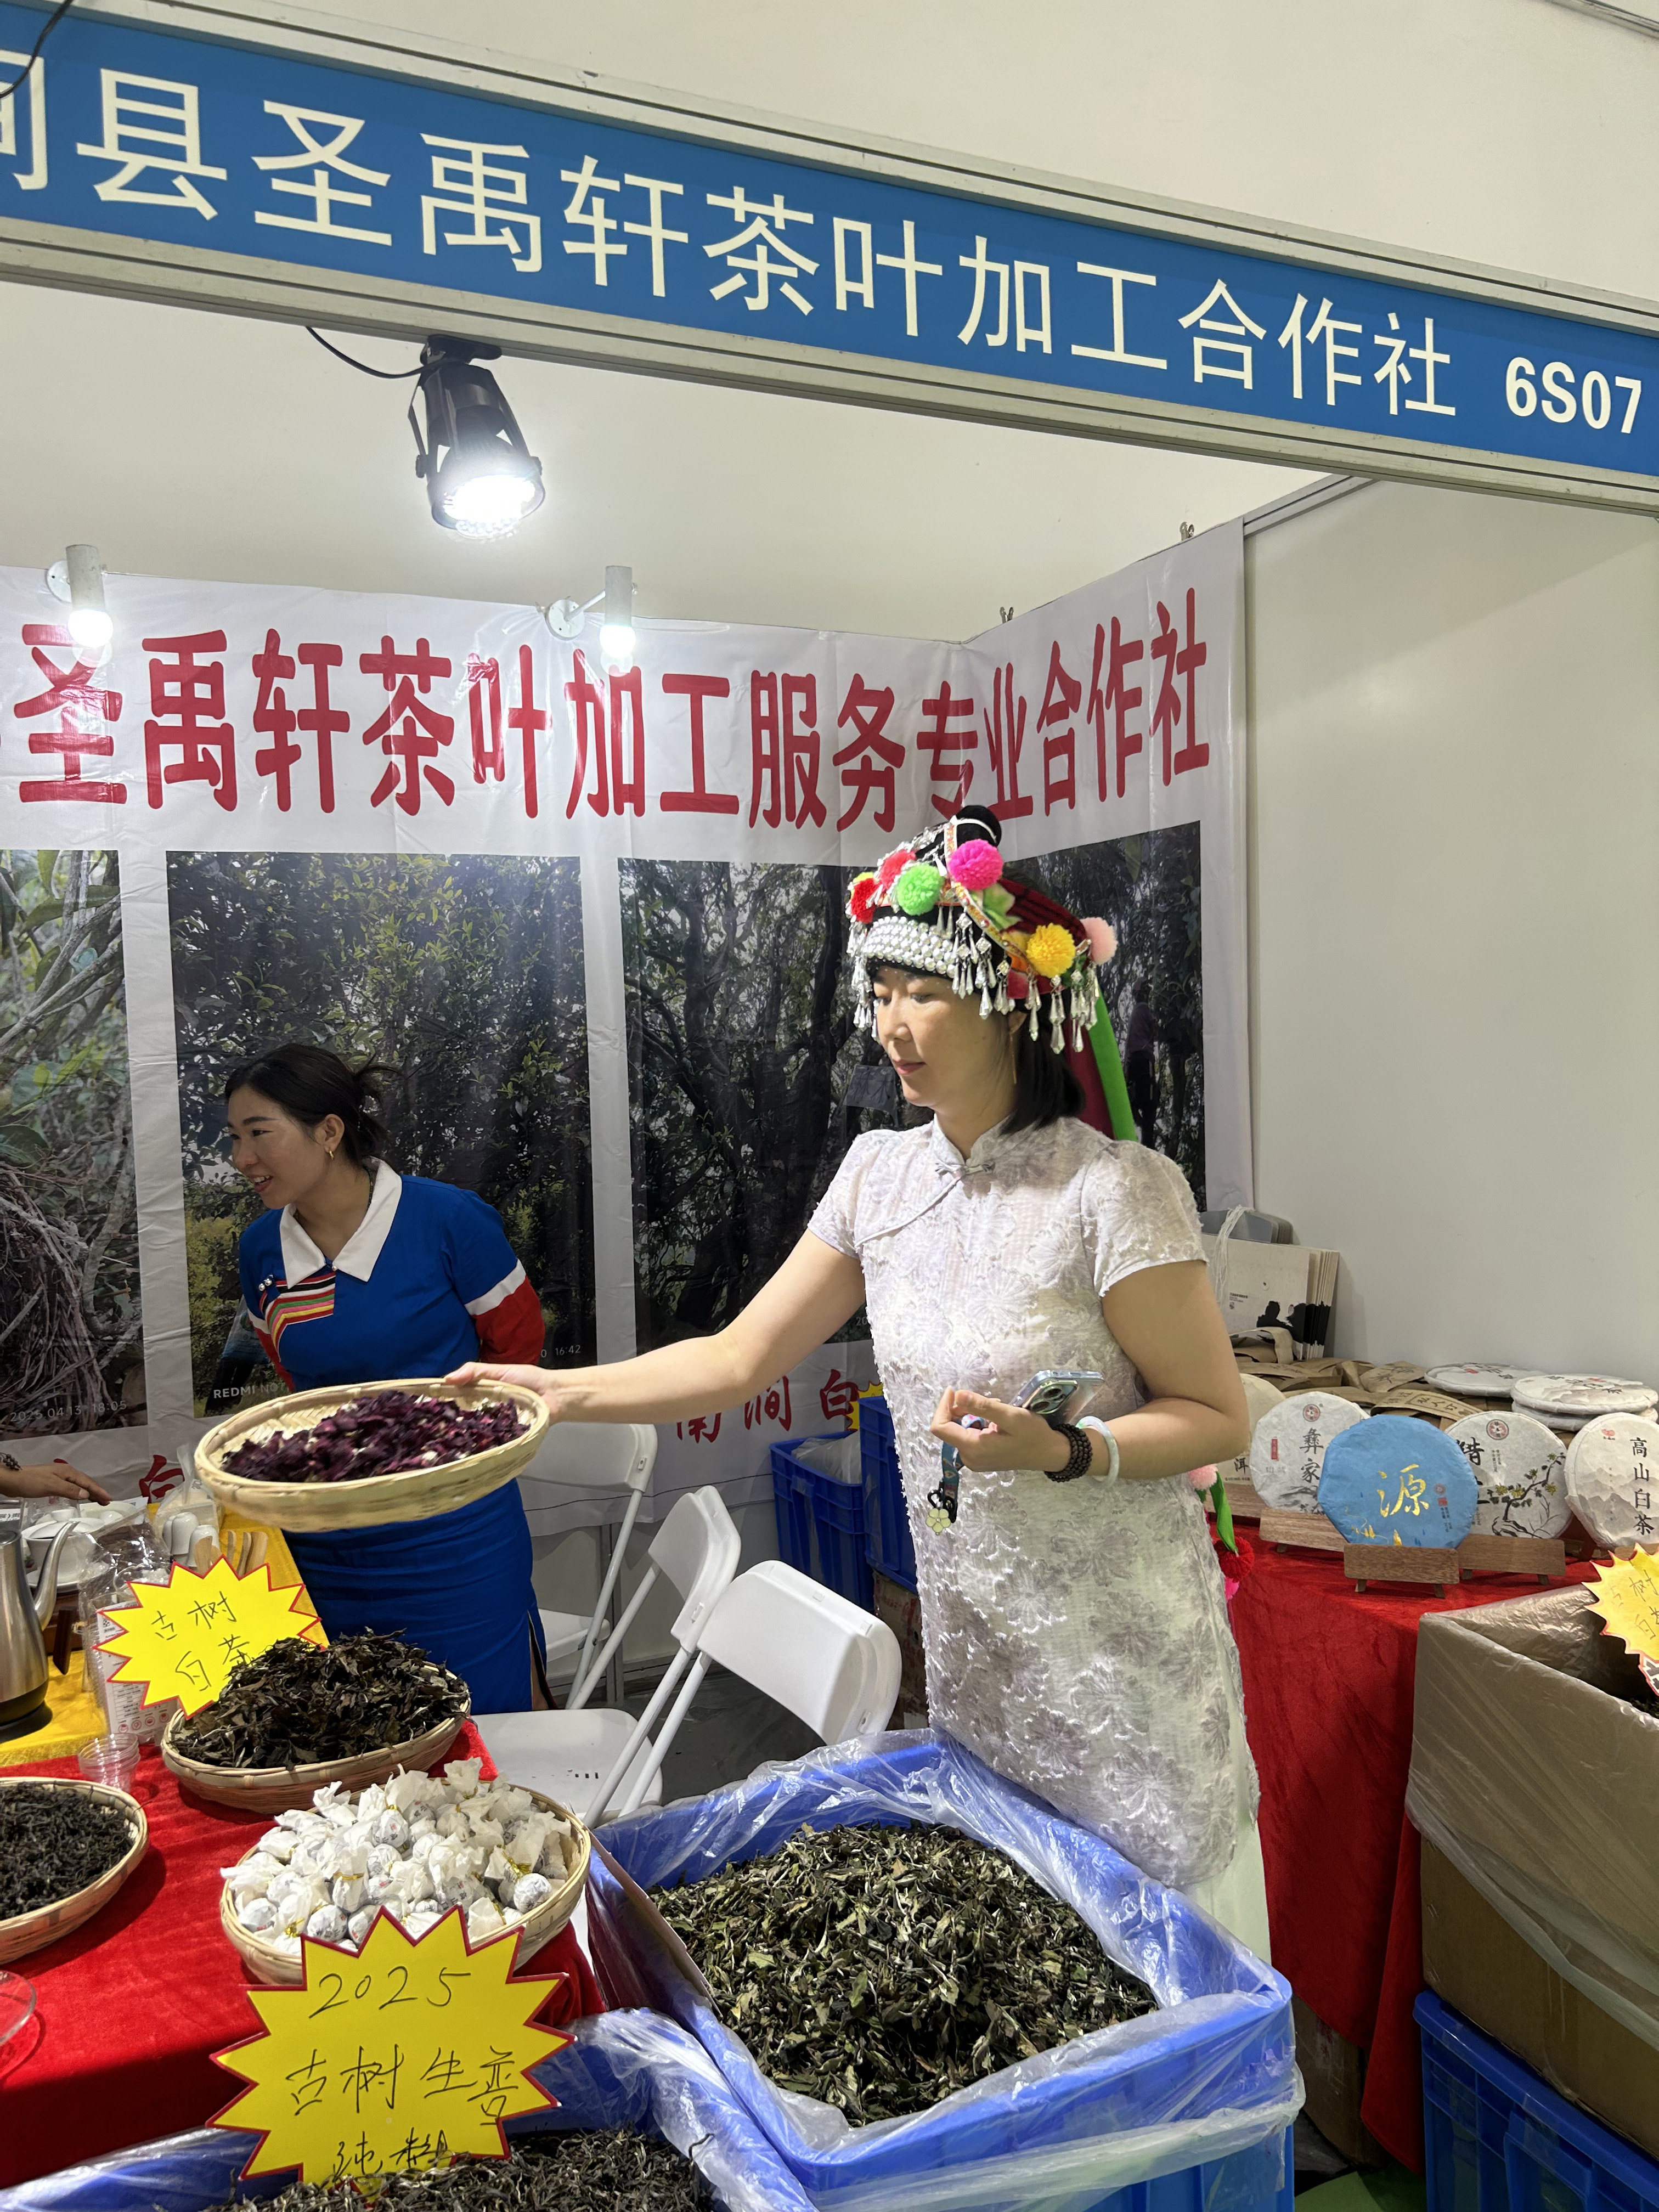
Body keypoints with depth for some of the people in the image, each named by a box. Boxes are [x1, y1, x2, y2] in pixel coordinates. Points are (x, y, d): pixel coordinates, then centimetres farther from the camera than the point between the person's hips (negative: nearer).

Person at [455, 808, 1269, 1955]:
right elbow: (742, 1356, 4)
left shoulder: (1113, 1190, -18)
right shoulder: (881, 1175, 1)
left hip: (1122, 1647, -5)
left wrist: (1063, 1451, -26)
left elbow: (1220, 1417, -11)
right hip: (973, 1642, 6)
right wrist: (558, 1390, -1)